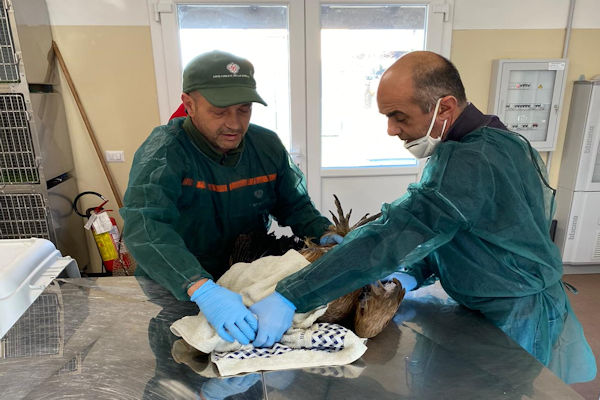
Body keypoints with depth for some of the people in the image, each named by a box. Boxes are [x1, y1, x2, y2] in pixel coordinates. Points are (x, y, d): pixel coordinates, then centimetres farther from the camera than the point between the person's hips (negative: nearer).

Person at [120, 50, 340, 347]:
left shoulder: (267, 145, -3)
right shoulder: (163, 152, -19)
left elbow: (294, 205, 8)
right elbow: (144, 227, -34)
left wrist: (323, 235, -12)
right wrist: (202, 289, -48)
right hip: (174, 291, -2)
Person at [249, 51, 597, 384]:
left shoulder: (472, 162, -32)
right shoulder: (494, 139, 1)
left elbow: (392, 238, -39)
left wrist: (289, 298, -37)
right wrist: (415, 273, -7)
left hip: (515, 324, -8)